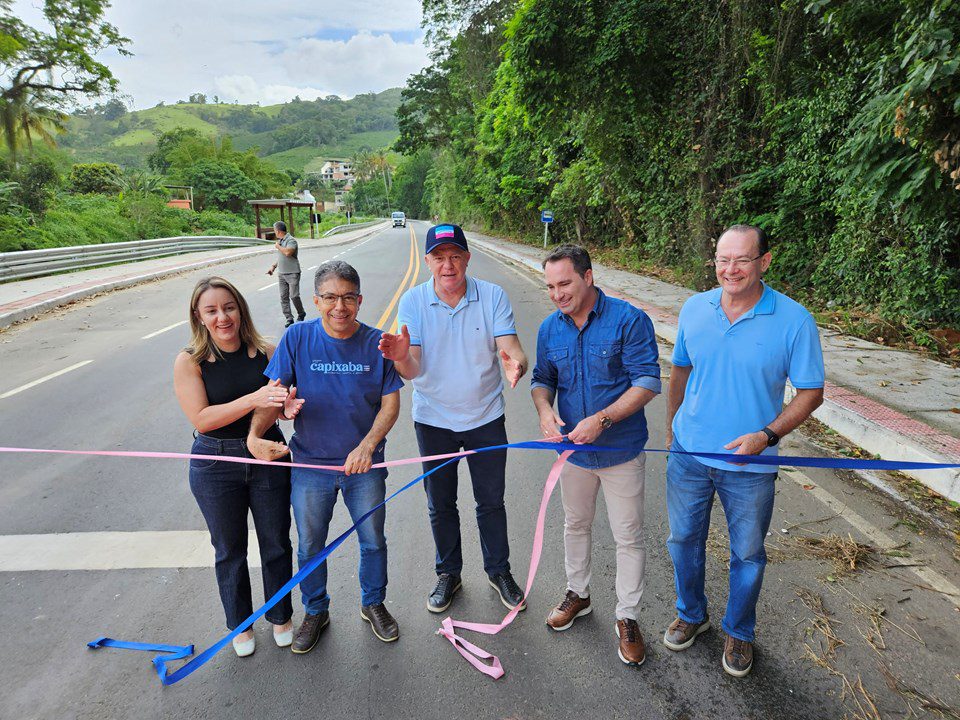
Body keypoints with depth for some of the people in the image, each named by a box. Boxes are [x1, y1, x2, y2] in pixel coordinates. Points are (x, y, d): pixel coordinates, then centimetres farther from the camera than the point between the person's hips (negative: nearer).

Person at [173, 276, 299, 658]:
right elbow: (201, 419, -19)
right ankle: (240, 625, 41)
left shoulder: (266, 352, -8)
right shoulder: (189, 362, -12)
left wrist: (289, 404, -28)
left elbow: (286, 399, -3)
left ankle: (280, 617, 40)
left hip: (268, 457, 1)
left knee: (276, 543, 15)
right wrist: (253, 400, -32)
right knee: (230, 550, 17)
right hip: (216, 466, -1)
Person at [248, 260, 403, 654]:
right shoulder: (296, 338, -12)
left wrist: (367, 446, -22)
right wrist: (255, 435, -29)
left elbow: (390, 403, -8)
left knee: (373, 541, 18)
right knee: (310, 546, 18)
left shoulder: (376, 342, -11)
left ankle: (373, 604, 45)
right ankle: (316, 611, 45)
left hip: (364, 464, 0)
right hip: (310, 464, 0)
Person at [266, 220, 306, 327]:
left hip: (292, 273, -8)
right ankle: (289, 318, 7)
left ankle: (301, 314, 13)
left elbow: (288, 252, -28)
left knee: (294, 296, -9)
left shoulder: (291, 240, -11)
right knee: (283, 297, 3)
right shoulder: (280, 241, 15)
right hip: (282, 273, 8)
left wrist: (278, 246, -11)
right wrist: (273, 266, 15)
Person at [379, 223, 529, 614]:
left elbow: (511, 348, -20)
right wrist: (401, 358, -42)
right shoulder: (413, 301, -12)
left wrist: (516, 362, -44)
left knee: (491, 502, 15)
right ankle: (448, 573, 39)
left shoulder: (493, 296, -13)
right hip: (433, 419, 1)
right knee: (440, 505, 16)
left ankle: (499, 570, 38)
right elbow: (412, 371, -18)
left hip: (485, 417, 0)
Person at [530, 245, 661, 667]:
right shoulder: (550, 329, -2)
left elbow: (648, 382, -19)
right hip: (573, 448, 5)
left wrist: (601, 419, -29)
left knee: (628, 536, 9)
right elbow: (542, 379, 8)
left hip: (622, 450, -4)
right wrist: (545, 410, -14)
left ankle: (627, 617, 29)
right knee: (576, 525, 22)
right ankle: (578, 594, 45)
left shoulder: (629, 320, -17)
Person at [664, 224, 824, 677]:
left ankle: (739, 632, 42)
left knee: (747, 554, 15)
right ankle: (691, 614, 44)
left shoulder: (793, 320, -14)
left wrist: (767, 435, -22)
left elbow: (811, 393, -8)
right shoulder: (694, 308, -4)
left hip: (750, 465, -2)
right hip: (688, 453, 3)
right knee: (684, 539, 18)